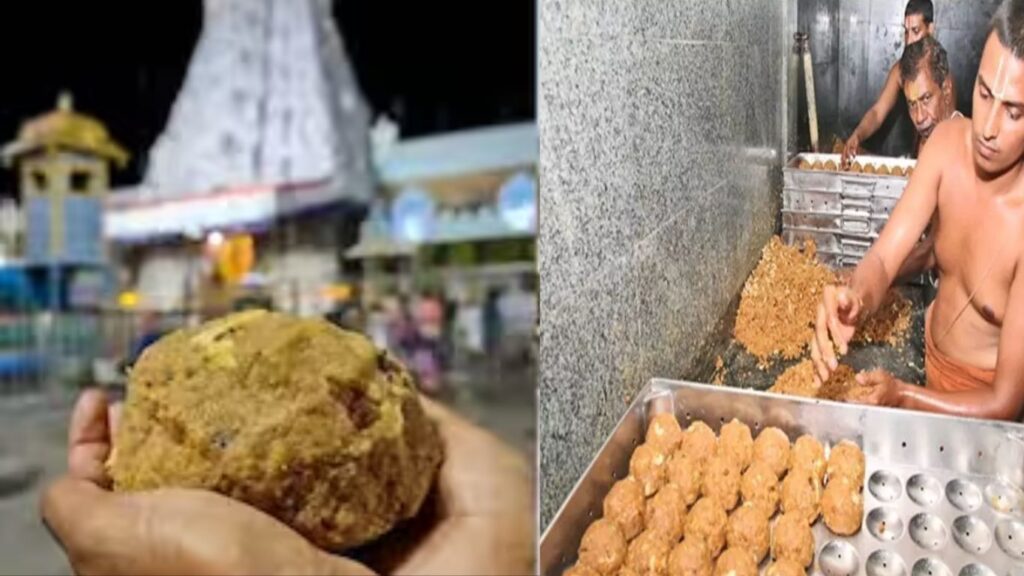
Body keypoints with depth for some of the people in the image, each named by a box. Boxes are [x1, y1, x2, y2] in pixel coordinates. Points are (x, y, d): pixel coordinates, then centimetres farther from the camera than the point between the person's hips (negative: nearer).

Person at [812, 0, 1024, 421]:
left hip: (981, 407, -4)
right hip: (931, 364, 4)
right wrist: (854, 302, -41)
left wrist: (901, 397, -38)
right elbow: (882, 259, -20)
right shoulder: (948, 143, -16)